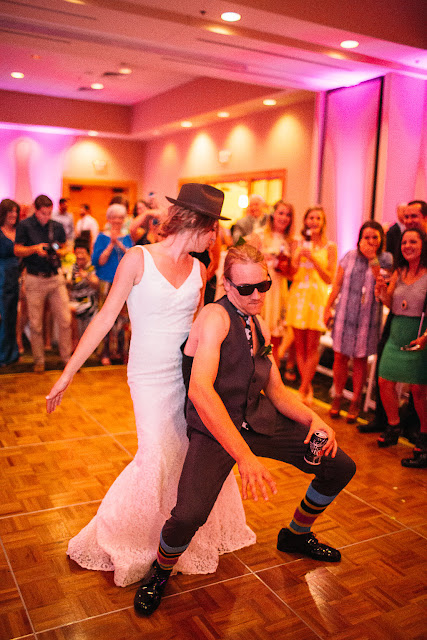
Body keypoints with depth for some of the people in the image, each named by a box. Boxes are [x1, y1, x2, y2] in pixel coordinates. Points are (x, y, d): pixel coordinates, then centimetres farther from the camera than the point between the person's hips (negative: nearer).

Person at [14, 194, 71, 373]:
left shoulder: (57, 227, 7)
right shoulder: (25, 226, -2)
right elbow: (17, 250, -1)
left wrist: (59, 251, -6)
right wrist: (35, 248, -18)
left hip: (56, 277, 2)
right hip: (34, 279, -2)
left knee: (65, 320, 0)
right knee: (35, 324, 4)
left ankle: (67, 357, 14)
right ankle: (39, 360, 18)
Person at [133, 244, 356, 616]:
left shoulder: (260, 328, 9)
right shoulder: (216, 317, -17)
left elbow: (276, 390, 14)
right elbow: (200, 390, -31)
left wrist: (312, 418, -6)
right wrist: (245, 456, -37)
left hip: (260, 420, 8)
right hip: (214, 430, -7)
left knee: (340, 467, 7)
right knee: (189, 515, -30)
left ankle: (296, 536, 35)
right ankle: (161, 572, 7)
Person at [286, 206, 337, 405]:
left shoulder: (329, 247, 3)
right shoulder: (299, 244, 11)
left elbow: (329, 279, -3)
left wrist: (313, 259, -13)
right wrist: (298, 258, -10)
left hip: (316, 297, -3)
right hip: (297, 295, 3)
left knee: (312, 347, -4)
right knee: (300, 346, 4)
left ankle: (302, 389, 5)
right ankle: (308, 388, 15)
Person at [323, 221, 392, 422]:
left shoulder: (386, 259, 0)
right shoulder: (350, 256, 5)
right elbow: (337, 284, 10)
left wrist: (373, 259, -17)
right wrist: (328, 307, 8)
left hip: (368, 317, -2)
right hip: (345, 314, 2)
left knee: (360, 359, 5)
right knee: (340, 357, 5)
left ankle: (355, 402, 20)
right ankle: (338, 397, 23)